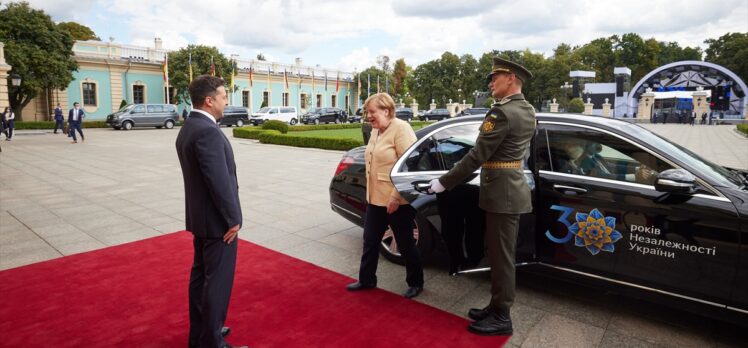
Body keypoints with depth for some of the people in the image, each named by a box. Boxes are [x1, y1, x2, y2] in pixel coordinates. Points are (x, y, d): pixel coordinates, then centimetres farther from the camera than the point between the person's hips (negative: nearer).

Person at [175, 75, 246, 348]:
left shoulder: (188, 128, 10)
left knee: (200, 275, 19)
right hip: (217, 220, -10)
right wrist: (233, 218, -15)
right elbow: (220, 181, -25)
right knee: (217, 282, 1)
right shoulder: (208, 131, -22)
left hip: (199, 216, 10)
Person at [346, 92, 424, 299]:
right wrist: (370, 192, 14)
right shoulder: (375, 131, 10)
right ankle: (366, 280, 33)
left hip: (397, 201, -8)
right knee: (370, 241, 16)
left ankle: (415, 283, 27)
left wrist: (396, 197, -23)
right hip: (375, 199, 8)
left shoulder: (401, 129, -15)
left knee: (405, 244, 8)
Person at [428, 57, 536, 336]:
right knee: (500, 253, 17)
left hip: (502, 191, -10)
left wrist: (443, 182, -15)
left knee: (501, 256, 1)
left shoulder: (502, 112, -18)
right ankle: (496, 306, 30)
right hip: (512, 187, 10)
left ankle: (502, 318, 15)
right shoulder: (528, 111, 12)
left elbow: (477, 156, -20)